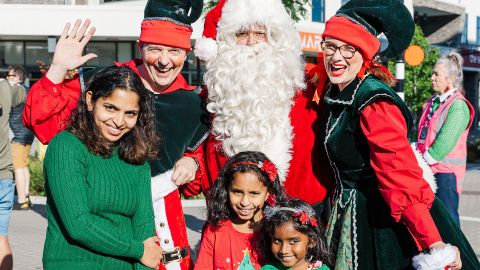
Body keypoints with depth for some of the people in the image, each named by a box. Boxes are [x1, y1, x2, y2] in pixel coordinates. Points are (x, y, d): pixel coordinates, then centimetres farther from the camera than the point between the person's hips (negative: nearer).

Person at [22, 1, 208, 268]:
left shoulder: (192, 104, 2)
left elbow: (200, 145, 21)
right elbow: (40, 121, -11)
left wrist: (192, 161, 0)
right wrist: (58, 70, -22)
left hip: (161, 214, 3)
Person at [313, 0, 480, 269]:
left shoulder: (373, 103, -23)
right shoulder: (338, 94, 4)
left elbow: (401, 177, -29)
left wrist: (435, 245, -32)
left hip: (382, 220, -8)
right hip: (350, 213, 8)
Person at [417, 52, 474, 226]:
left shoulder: (458, 106, -12)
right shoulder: (432, 103, 15)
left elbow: (446, 141, -18)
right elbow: (423, 136, 18)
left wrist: (425, 159, -13)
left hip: (446, 171, -8)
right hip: (429, 170, 8)